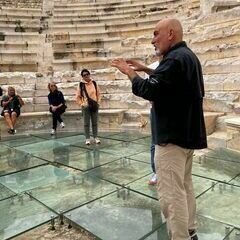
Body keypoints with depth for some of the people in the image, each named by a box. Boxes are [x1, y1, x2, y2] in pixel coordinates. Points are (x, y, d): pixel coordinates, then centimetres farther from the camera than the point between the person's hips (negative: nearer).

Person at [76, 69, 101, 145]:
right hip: (86, 107, -2)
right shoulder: (81, 85, -5)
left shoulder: (94, 83, 2)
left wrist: (98, 102, 3)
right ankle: (87, 138, 12)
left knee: (95, 122, 9)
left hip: (94, 106, 2)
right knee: (86, 123, 4)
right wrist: (82, 104, -5)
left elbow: (98, 94, 10)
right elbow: (78, 97, 1)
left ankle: (95, 137, 20)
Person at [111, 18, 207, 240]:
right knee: (184, 186, 19)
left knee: (171, 193, -4)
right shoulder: (187, 56, 17)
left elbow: (149, 90, -21)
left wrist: (129, 72, -6)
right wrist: (145, 69, 16)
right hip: (187, 132, 11)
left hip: (172, 136, -11)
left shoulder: (175, 58, -17)